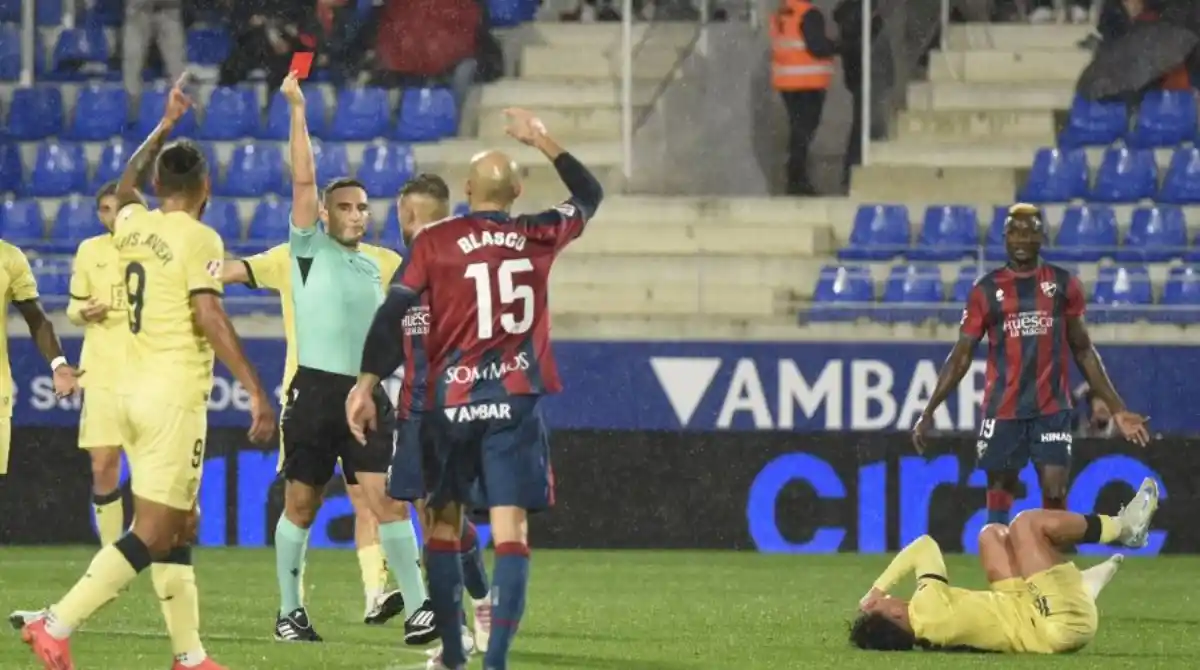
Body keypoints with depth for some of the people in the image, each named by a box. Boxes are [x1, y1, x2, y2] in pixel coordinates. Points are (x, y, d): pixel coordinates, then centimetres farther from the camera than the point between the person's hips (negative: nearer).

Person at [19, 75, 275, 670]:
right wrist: (257, 392, -18)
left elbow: (126, 184, 33)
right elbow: (210, 319, -19)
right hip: (175, 397, -8)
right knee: (152, 535, -8)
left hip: (133, 391, 8)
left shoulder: (132, 226, 9)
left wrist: (165, 126, 41)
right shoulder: (199, 240, -11)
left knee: (179, 528, 14)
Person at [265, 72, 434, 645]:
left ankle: (416, 610, -11)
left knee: (387, 499, -8)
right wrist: (297, 109, -10)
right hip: (315, 391, -3)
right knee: (301, 506, 4)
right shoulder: (309, 250, 2)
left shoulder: (375, 266, 17)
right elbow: (303, 179, -7)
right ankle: (289, 612, 16)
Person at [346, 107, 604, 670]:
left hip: (451, 401, 0)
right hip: (515, 401, 0)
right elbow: (590, 195, 23)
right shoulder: (539, 238, 4)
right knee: (510, 528, -5)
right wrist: (542, 141, 32)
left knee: (444, 521, 15)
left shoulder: (434, 242, -1)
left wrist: (366, 384, -8)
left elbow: (393, 311, -9)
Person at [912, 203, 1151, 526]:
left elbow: (1083, 351, 12)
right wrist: (929, 412, -3)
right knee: (1000, 492, 3)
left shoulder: (1064, 285, 6)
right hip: (1002, 411, 0)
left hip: (1052, 409, 0)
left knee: (1055, 494, -8)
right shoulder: (986, 290, 2)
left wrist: (1116, 408, 9)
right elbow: (961, 356, 4)